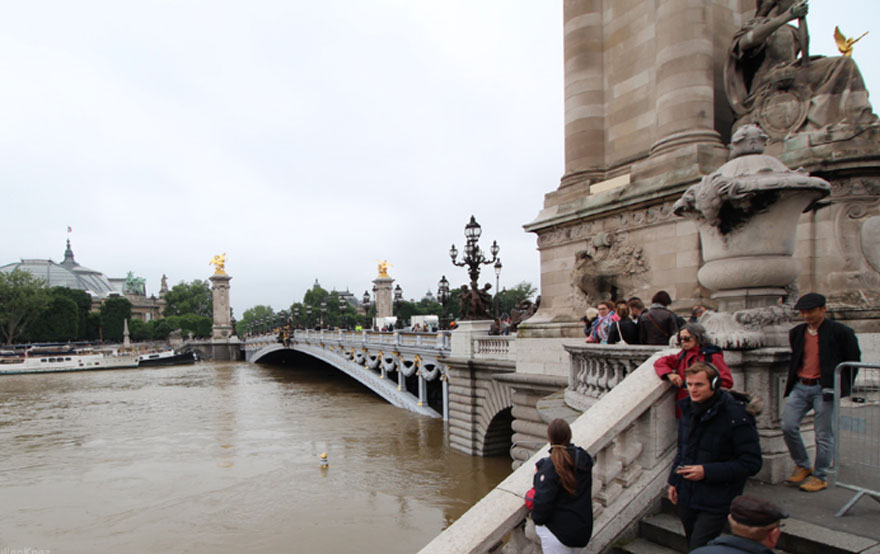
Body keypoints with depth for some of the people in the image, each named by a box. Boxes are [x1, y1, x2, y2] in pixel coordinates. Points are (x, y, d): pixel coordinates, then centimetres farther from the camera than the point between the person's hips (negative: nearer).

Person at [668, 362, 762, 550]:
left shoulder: (736, 417, -19)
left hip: (715, 504, -7)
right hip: (685, 498, 7)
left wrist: (707, 472, -22)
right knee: (692, 545, 20)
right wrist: (673, 481, 10)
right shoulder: (688, 410, 3)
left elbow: (751, 463, -17)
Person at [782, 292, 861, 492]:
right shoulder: (796, 333, 11)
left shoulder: (840, 332, -4)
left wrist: (843, 388, 2)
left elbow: (853, 361, 2)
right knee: (788, 427, -3)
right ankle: (802, 466, 18)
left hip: (824, 388, -5)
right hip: (800, 387, 5)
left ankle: (819, 476, 16)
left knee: (823, 434, 2)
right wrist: (793, 381, 15)